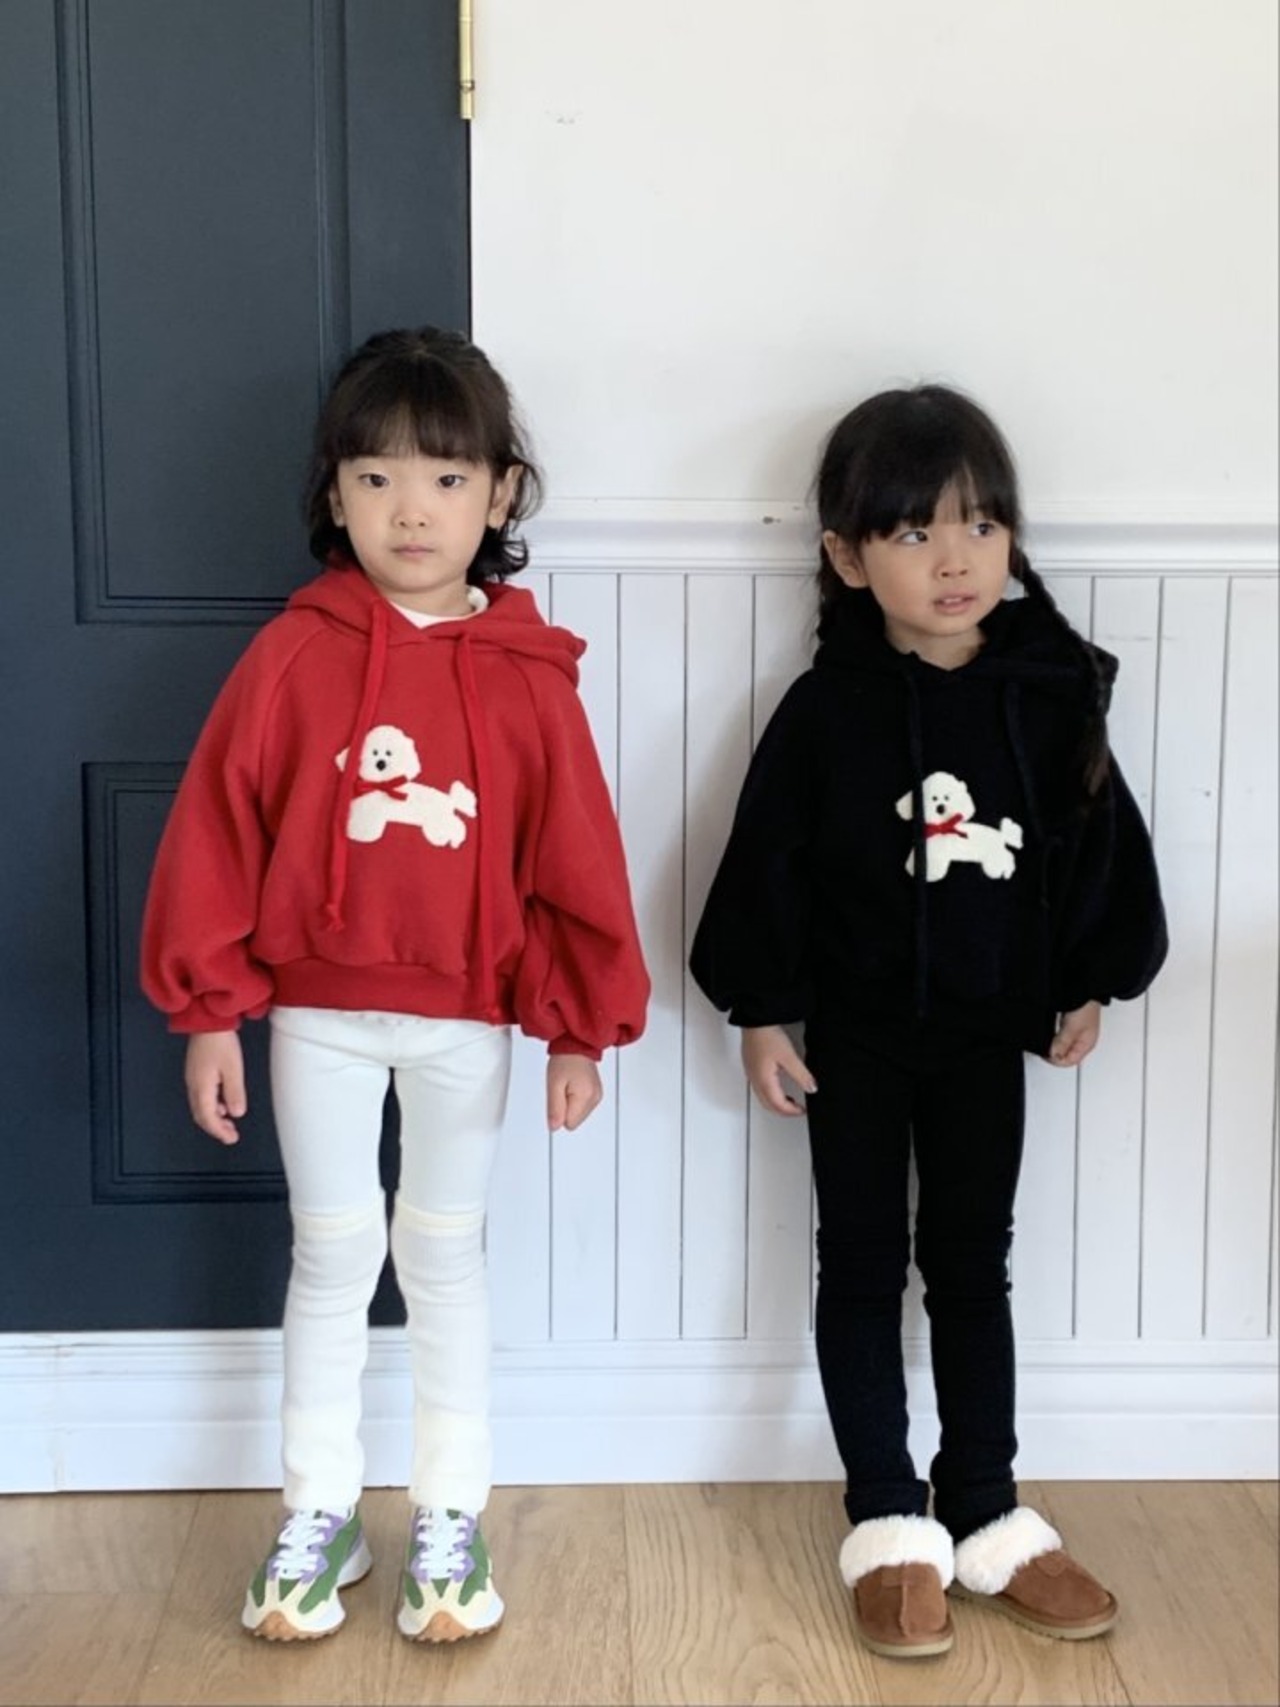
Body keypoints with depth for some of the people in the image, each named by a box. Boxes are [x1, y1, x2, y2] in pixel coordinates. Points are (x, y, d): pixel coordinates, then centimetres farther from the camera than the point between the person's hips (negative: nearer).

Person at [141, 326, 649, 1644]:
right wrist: (209, 1010, -6)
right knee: (331, 1255, 12)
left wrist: (578, 1025, -2)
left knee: (445, 1254, 13)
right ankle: (319, 1515, 26)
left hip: (465, 1018, 0)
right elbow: (216, 833, -6)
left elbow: (574, 857, -3)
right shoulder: (292, 656, -8)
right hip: (316, 1011, 0)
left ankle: (450, 1520, 27)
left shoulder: (528, 674, -6)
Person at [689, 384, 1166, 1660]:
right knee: (863, 1265, 9)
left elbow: (1099, 844, 3)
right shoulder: (826, 709, -14)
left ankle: (986, 1516, 25)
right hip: (856, 1031, -2)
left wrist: (1088, 982, 7)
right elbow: (768, 863, -9)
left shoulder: (1053, 693, -8)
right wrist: (763, 1011, -8)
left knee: (973, 1268, 13)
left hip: (986, 1029, 2)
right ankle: (889, 1524, 21)